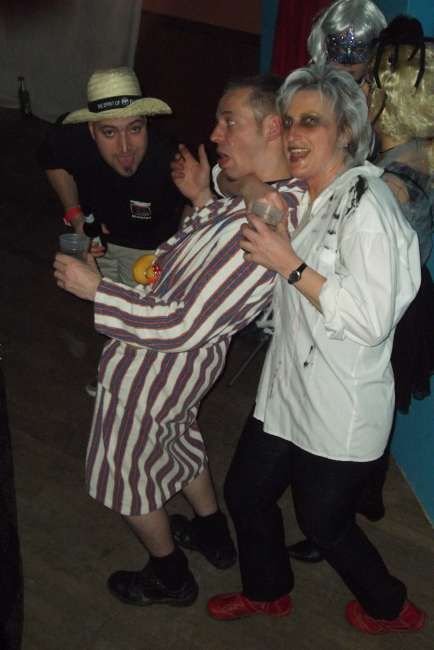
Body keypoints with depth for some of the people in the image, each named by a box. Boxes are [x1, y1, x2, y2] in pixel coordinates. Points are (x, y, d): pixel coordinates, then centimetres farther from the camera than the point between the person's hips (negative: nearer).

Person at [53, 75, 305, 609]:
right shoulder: (278, 198, -4)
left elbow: (183, 326, -32)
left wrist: (94, 289, -25)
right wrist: (204, 200, 2)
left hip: (156, 361, -9)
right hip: (191, 356, 9)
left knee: (125, 471, 16)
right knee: (178, 440, 33)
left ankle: (169, 577, 39)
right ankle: (214, 537, 54)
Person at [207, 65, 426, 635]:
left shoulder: (365, 204, -22)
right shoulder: (300, 197, 6)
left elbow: (372, 319, -28)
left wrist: (289, 264, -25)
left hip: (342, 413, -8)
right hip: (287, 390, 8)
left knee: (323, 520, 12)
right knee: (245, 494, 19)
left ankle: (390, 607, 43)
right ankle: (267, 592, 48)